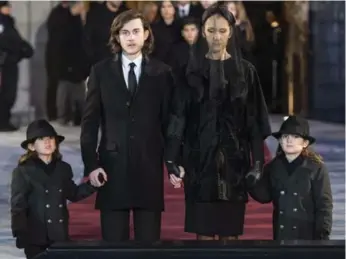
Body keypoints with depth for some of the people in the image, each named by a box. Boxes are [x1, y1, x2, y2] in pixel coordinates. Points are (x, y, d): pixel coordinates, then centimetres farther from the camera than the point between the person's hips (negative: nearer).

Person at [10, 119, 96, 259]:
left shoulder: (63, 169, 8)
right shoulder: (23, 171, -7)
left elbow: (73, 194, 20)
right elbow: (18, 206, -8)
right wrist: (20, 233, -15)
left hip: (60, 236, 4)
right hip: (35, 237, -4)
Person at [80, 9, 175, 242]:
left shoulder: (162, 73, 6)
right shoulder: (101, 72, 6)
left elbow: (170, 121, 6)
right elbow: (90, 121, 5)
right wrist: (91, 164, -4)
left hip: (149, 167, 0)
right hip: (112, 166, 0)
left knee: (149, 240, 2)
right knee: (113, 240, 2)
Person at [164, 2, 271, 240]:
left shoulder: (246, 71, 3)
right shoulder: (191, 70, 2)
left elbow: (255, 121, 2)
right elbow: (178, 118, -1)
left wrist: (258, 164, -5)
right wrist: (173, 161, -9)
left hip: (234, 160, 0)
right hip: (200, 160, 0)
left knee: (230, 232, 2)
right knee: (203, 232, 0)